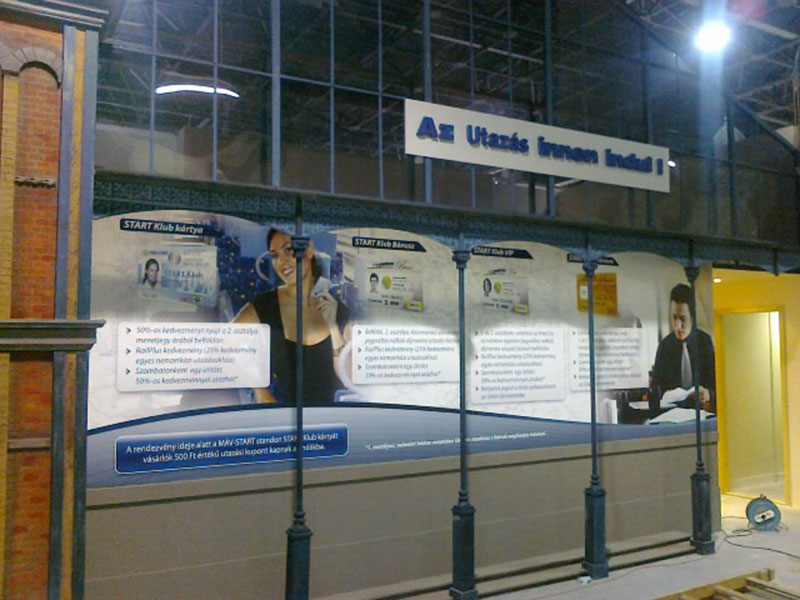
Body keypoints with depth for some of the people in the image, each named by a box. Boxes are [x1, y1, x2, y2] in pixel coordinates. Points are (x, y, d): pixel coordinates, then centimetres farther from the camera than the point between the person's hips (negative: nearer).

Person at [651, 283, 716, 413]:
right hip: (672, 409, 0)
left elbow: (714, 383, 2)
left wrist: (708, 395, -19)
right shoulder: (664, 345, 3)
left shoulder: (705, 341, 3)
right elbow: (657, 385, 6)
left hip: (702, 408, 0)